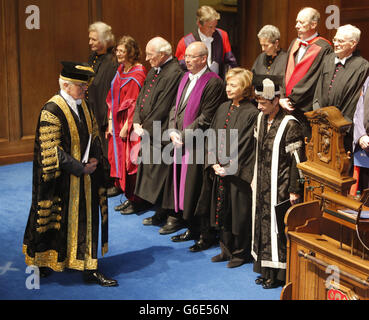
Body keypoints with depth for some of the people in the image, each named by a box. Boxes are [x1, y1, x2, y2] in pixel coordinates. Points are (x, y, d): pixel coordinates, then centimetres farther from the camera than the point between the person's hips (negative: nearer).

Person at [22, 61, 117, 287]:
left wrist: (95, 159, -2)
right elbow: (50, 150, -19)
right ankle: (42, 262, 24)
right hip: (63, 181, -8)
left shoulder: (82, 104, 6)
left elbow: (93, 134, 16)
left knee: (87, 218, 12)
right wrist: (79, 168, -18)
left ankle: (89, 268, 23)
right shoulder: (52, 110, -17)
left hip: (86, 175, 8)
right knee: (60, 221, 4)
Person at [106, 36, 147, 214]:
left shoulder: (137, 73, -14)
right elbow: (112, 98, 13)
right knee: (119, 158, 11)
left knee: (130, 161, -1)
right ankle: (129, 197, 21)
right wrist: (110, 122, 7)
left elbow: (135, 102, -16)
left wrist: (127, 126, -17)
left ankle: (135, 200, 10)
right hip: (117, 122, 8)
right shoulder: (120, 70, 11)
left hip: (129, 123, -8)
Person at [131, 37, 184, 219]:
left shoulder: (174, 73, -19)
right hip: (147, 132, 9)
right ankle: (142, 201, 33)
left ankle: (161, 214, 12)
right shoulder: (154, 70, 11)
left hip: (159, 135, -9)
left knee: (157, 171, 0)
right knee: (146, 168, 18)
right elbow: (142, 96, 14)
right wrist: (137, 122, 1)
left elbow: (162, 109, -20)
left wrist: (145, 128, -12)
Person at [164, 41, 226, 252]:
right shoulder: (186, 78, 13)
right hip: (181, 143, 8)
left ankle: (206, 236, 10)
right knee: (184, 186, 14)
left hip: (199, 146, -8)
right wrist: (173, 130, 1)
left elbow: (206, 119, -17)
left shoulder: (213, 83, -13)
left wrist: (184, 135, -14)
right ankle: (192, 229, 28)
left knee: (198, 190, -2)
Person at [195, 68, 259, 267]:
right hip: (219, 171, 7)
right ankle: (227, 250, 29)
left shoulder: (251, 113, -12)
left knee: (239, 214, 4)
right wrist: (214, 163, -3)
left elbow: (244, 146, -14)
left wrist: (228, 167, -14)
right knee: (222, 211, 14)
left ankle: (241, 253, 20)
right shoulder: (223, 108, 9)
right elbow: (213, 137, 9)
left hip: (238, 174, -7)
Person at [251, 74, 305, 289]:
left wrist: (295, 191, -14)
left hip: (280, 189, -7)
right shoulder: (261, 119, 6)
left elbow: (297, 160, -15)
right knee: (263, 225, 13)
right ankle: (266, 270, 27)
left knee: (277, 229, 1)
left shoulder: (289, 125, -17)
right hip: (262, 186, 7)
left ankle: (279, 274, 15)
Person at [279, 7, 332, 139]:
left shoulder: (323, 48, -9)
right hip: (289, 108, 7)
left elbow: (312, 80, -14)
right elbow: (286, 73, 13)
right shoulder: (295, 43, 14)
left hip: (307, 109, -6)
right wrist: (282, 97, -1)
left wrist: (290, 100, -13)